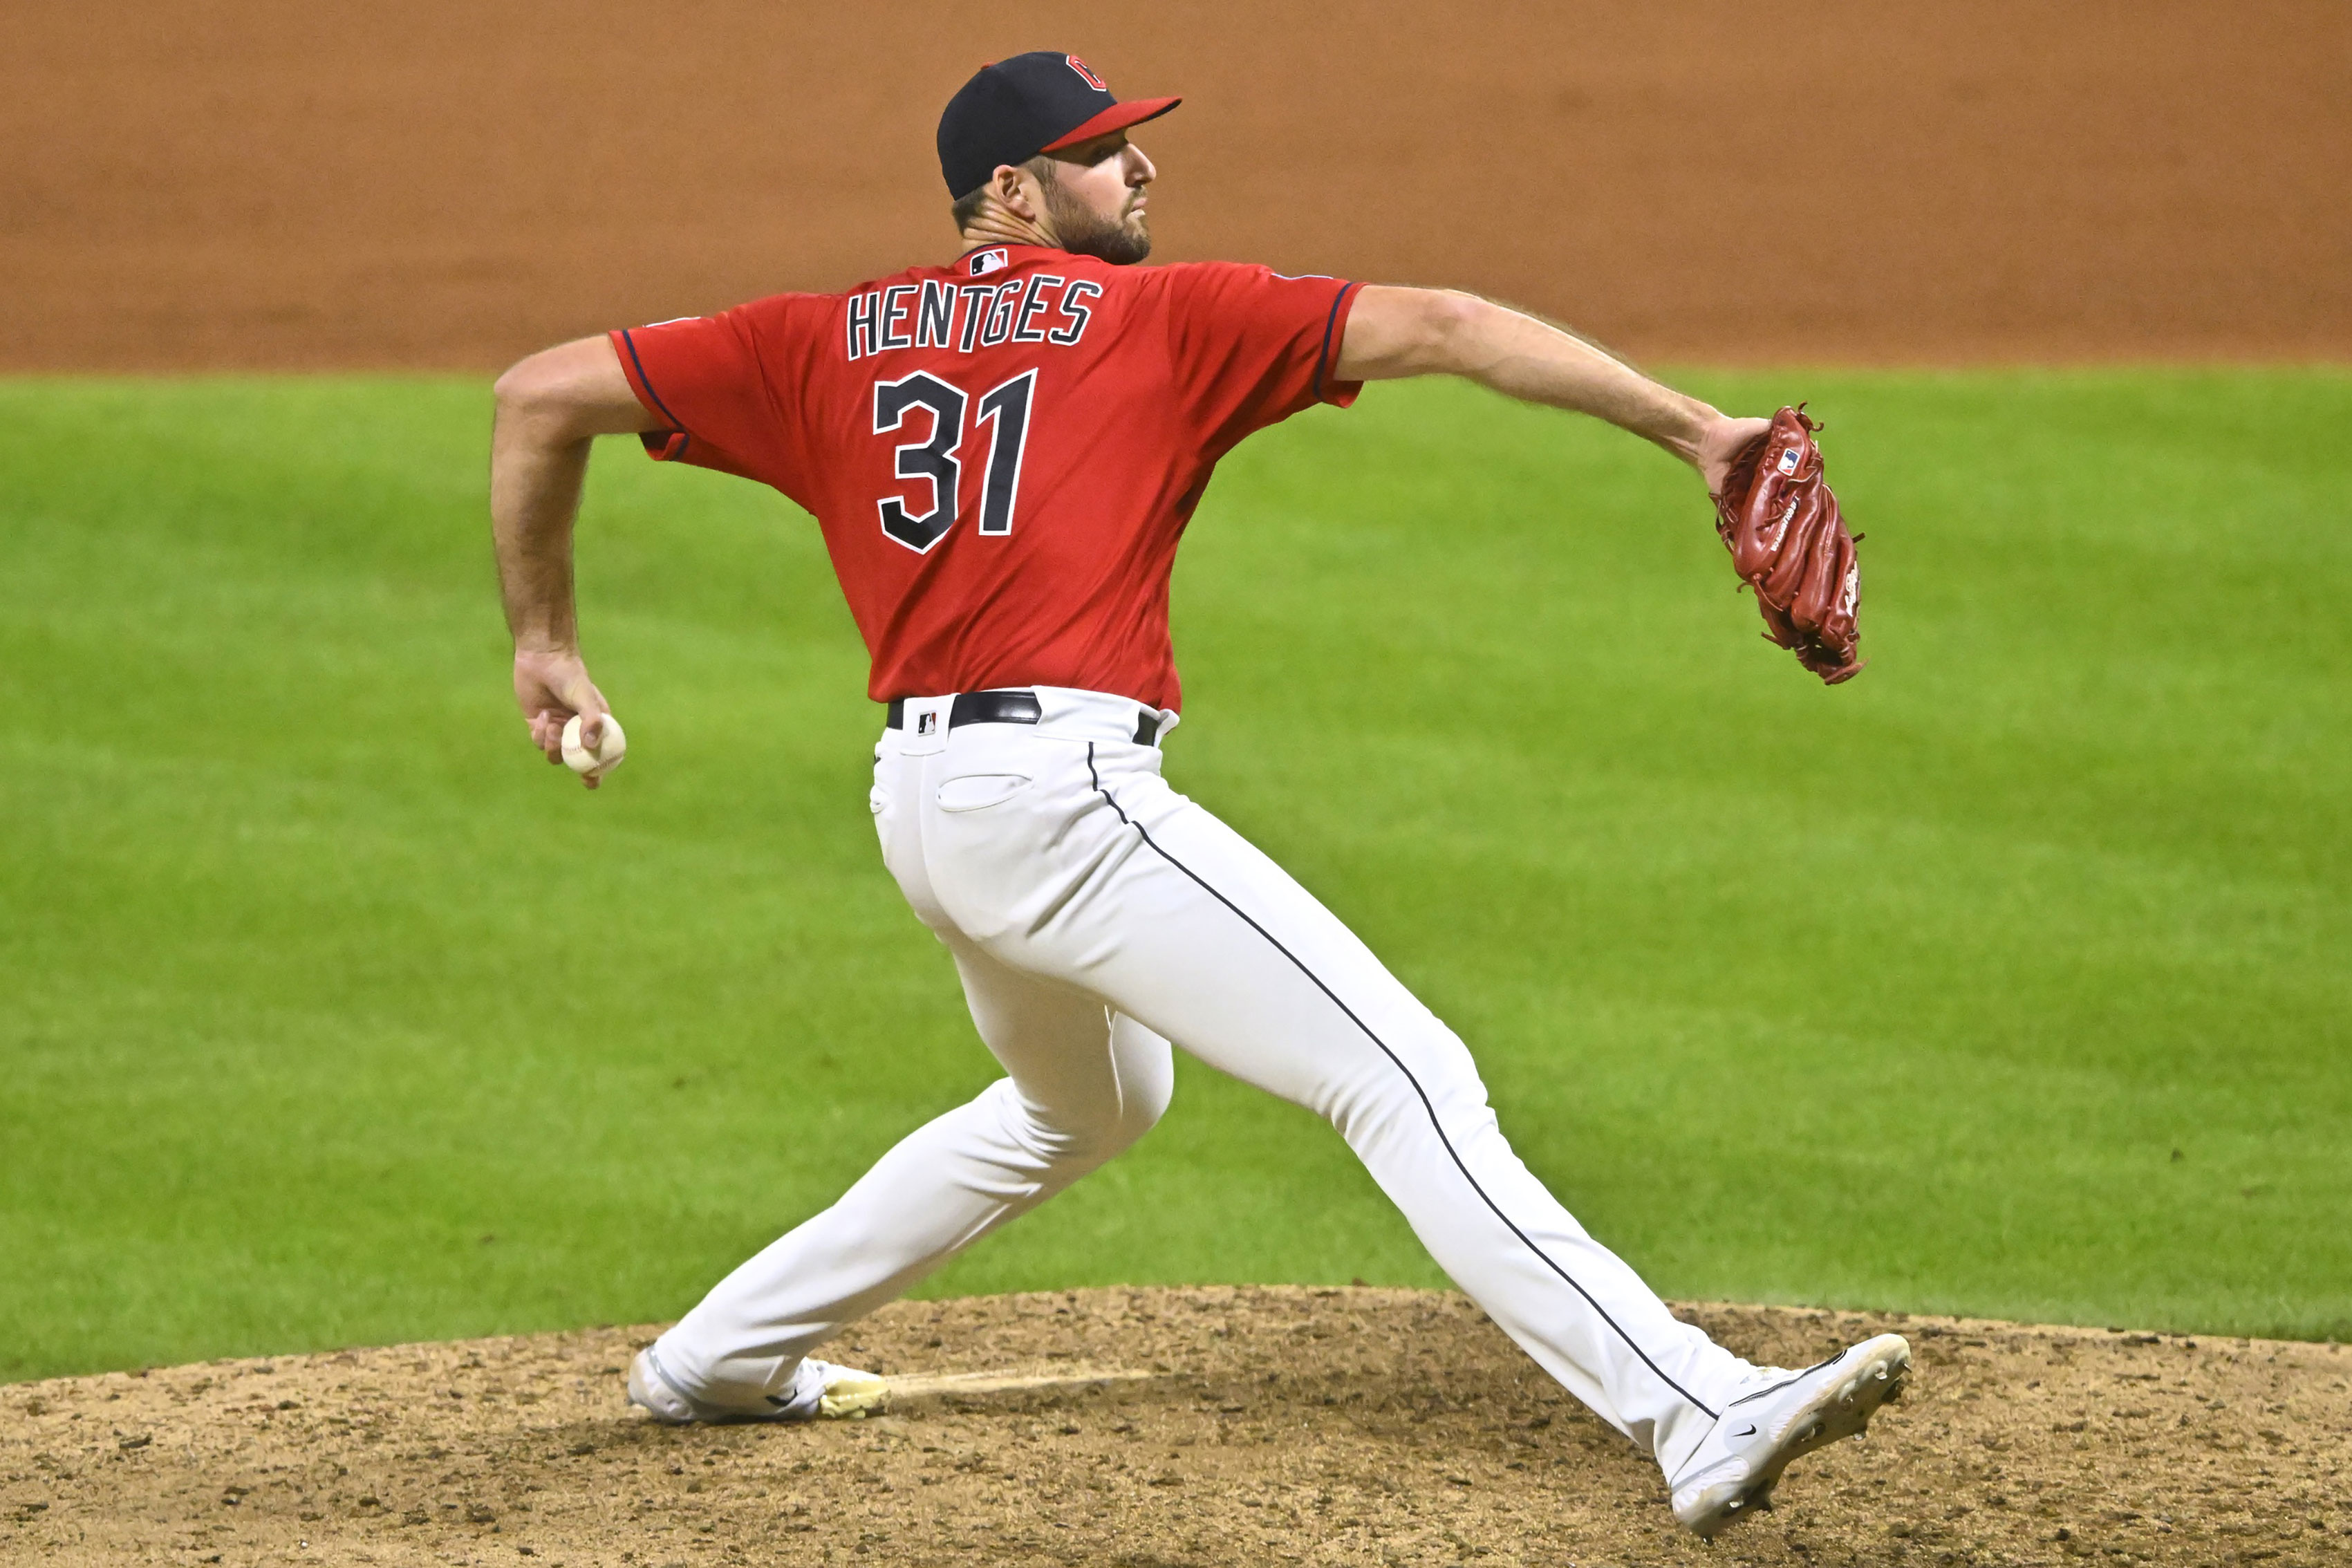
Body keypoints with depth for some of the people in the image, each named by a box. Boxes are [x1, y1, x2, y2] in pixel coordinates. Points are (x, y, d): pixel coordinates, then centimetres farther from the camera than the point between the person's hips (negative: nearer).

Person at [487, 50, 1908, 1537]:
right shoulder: (1165, 317, 3)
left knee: (1094, 1100, 34)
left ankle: (722, 1355, 39)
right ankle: (1701, 1417, -29)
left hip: (921, 803, 8)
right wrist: (1692, 429, -5)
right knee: (1410, 1080, -15)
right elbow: (1439, 327, -3)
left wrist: (546, 637, 26)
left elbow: (544, 394, 16)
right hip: (1064, 792, -8)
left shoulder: (824, 344, 17)